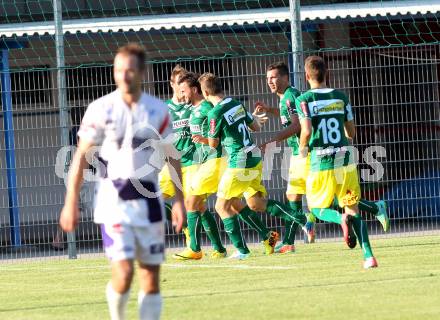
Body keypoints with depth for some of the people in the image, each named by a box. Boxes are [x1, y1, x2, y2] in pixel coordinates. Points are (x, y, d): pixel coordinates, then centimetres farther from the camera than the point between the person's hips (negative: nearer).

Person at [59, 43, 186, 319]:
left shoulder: (158, 111, 3)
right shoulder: (100, 109, -3)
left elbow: (172, 157, 11)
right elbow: (81, 156, 2)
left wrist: (180, 200, 6)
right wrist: (71, 202, -2)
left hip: (148, 200, 3)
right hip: (113, 201, -3)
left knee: (151, 275, 2)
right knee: (123, 271, -14)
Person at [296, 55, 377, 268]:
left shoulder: (304, 100, -6)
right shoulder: (341, 97, 7)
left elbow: (306, 131, -17)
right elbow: (351, 132, 12)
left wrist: (303, 148, 3)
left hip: (322, 163, -3)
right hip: (345, 158, 3)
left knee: (318, 208, 16)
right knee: (352, 209, 9)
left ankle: (341, 219, -18)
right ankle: (368, 255, -8)